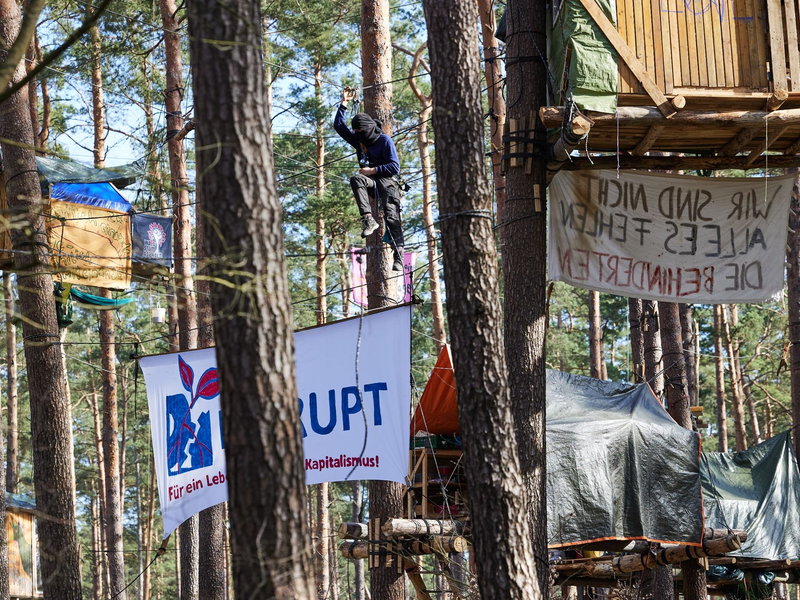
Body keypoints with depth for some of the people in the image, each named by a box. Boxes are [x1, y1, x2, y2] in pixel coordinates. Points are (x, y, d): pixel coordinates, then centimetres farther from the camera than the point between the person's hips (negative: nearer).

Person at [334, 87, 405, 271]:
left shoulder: (385, 141, -5)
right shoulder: (358, 139, 15)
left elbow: (395, 167, -10)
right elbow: (339, 125, 18)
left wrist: (373, 170, -15)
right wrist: (344, 103, 13)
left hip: (386, 180, -5)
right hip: (370, 180, 5)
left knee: (391, 214, -22)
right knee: (355, 179, -31)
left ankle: (398, 254, -31)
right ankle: (368, 219, -43)